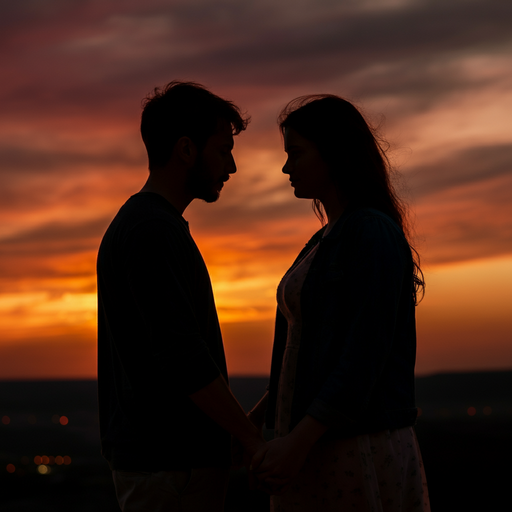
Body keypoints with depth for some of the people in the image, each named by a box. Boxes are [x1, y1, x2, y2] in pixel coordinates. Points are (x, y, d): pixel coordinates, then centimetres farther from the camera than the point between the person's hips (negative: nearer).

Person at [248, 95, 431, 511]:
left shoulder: (373, 232, -14)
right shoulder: (330, 241, 16)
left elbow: (368, 355, -21)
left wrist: (297, 443, -24)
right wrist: (256, 418, 18)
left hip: (355, 454, -10)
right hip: (323, 449, 10)